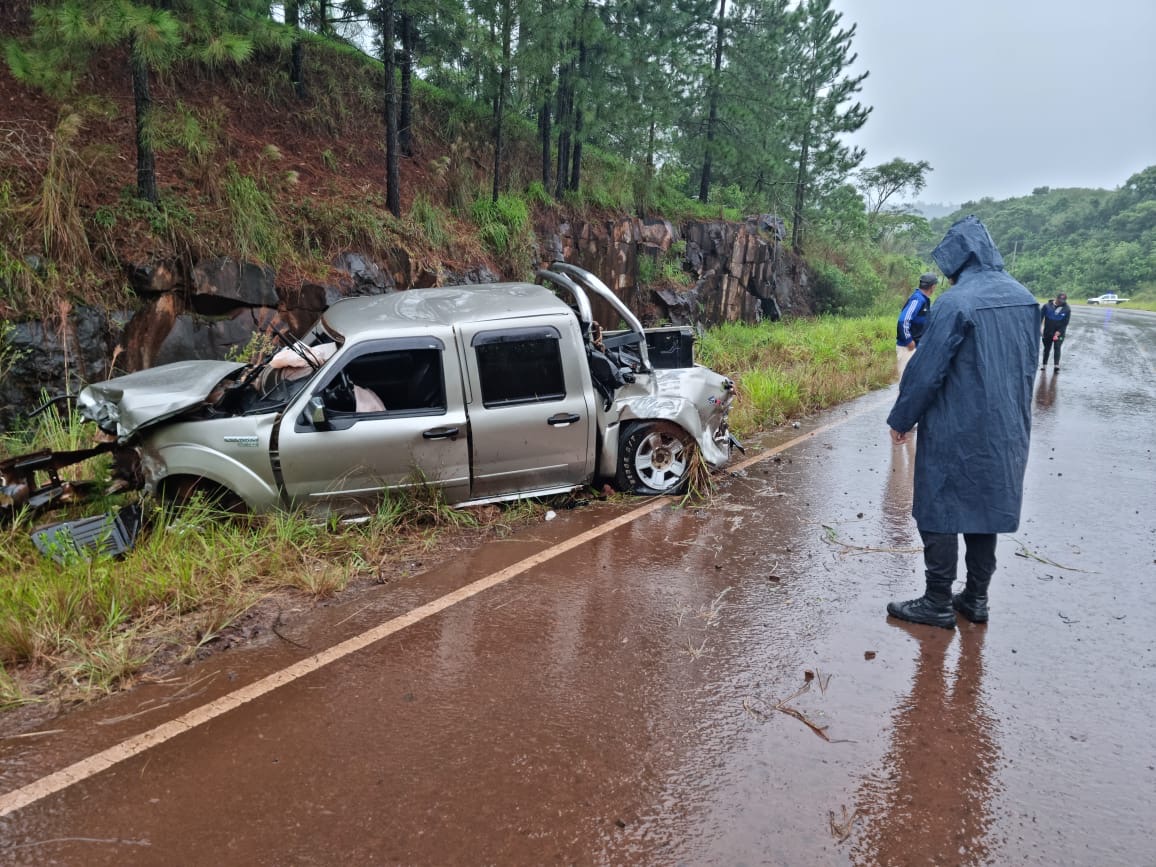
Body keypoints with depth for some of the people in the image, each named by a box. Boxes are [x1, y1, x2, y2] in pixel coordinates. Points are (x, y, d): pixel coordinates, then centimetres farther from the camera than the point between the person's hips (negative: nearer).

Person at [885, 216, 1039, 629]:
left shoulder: (956, 303, -18)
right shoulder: (1024, 298, 6)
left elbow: (926, 371, -16)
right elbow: (1028, 366, 15)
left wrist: (901, 420, -4)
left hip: (955, 433, -7)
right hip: (1006, 432, 7)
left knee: (940, 512, 3)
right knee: (985, 510, 15)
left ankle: (938, 604, 10)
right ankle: (976, 598, 24)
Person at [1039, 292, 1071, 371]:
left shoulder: (1067, 309, -5)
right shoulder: (1047, 306, -6)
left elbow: (1065, 323, -5)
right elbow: (1041, 317, -2)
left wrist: (1058, 332, -14)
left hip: (1059, 333, -1)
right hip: (1048, 332, 1)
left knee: (1057, 348, -11)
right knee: (1047, 348, 12)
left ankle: (1056, 365, -15)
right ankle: (1044, 364, 26)